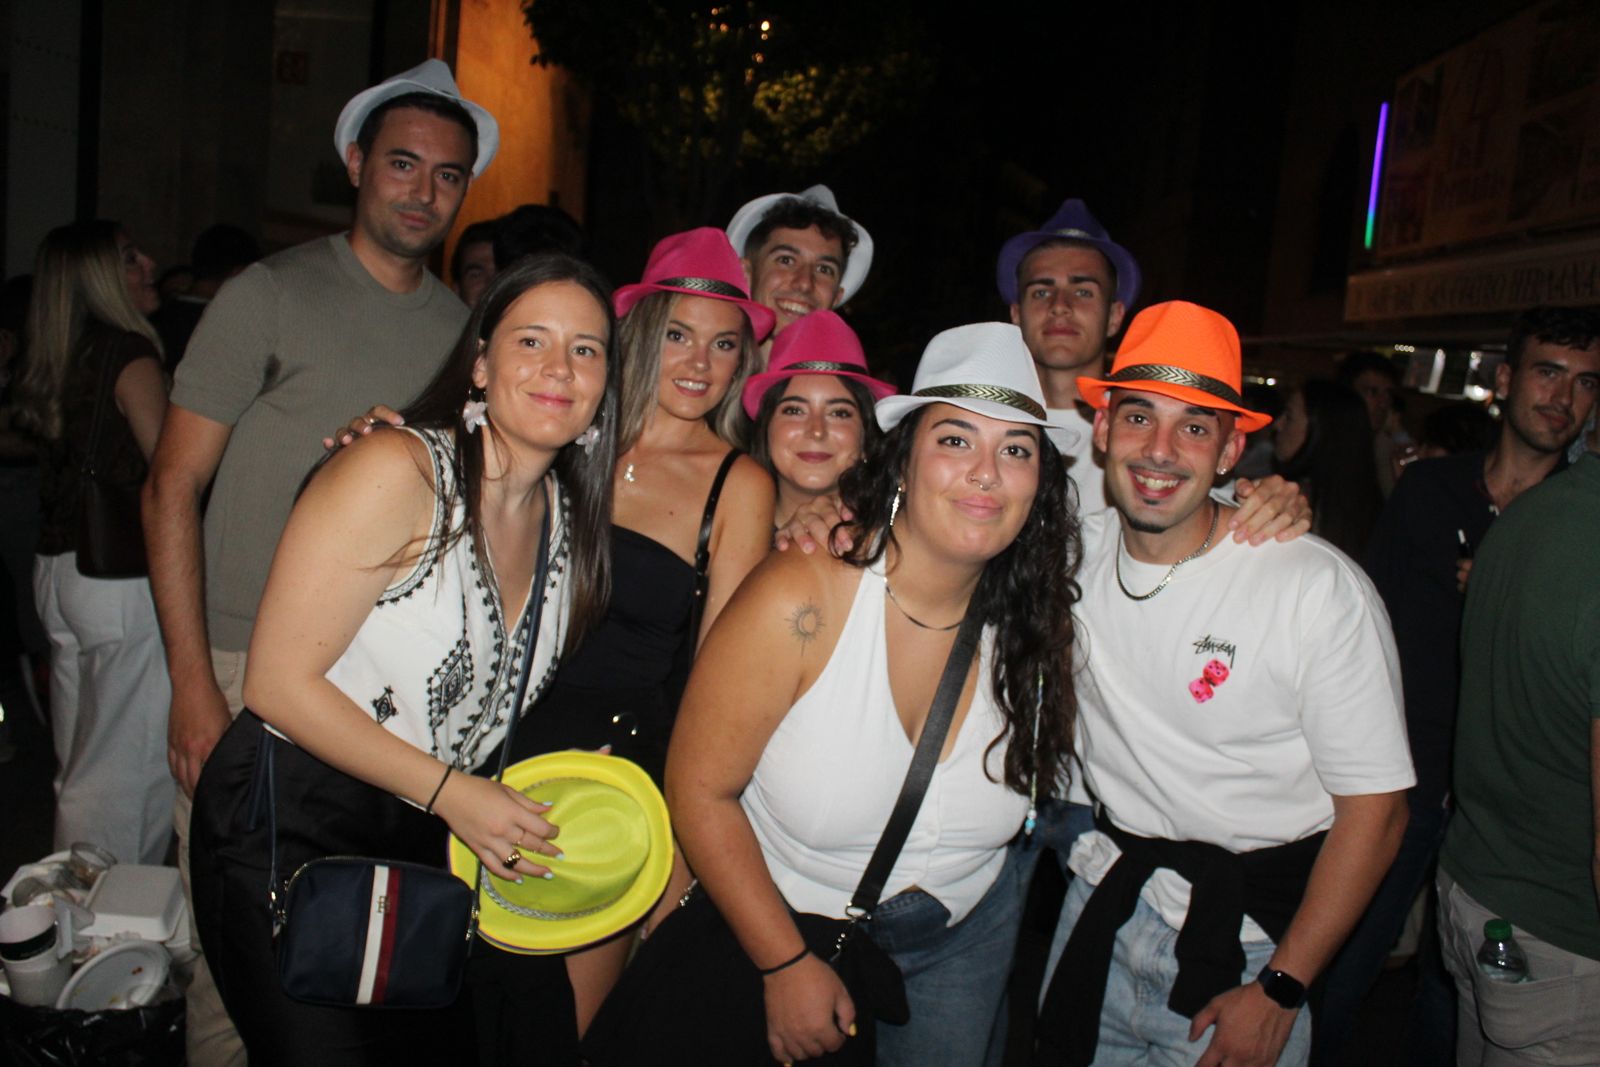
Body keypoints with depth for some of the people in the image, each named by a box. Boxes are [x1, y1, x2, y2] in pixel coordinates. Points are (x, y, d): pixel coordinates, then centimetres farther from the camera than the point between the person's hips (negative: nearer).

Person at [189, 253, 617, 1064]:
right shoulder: (396, 471, -19)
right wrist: (449, 791, -19)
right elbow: (278, 682, -19)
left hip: (424, 843, 6)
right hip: (287, 829, -6)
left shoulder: (567, 512, 2)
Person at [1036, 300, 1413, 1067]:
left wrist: (1280, 990, -13)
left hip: (1246, 932, -4)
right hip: (1105, 897, 4)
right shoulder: (1077, 552, -6)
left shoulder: (1321, 590, -19)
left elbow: (1375, 807, -14)